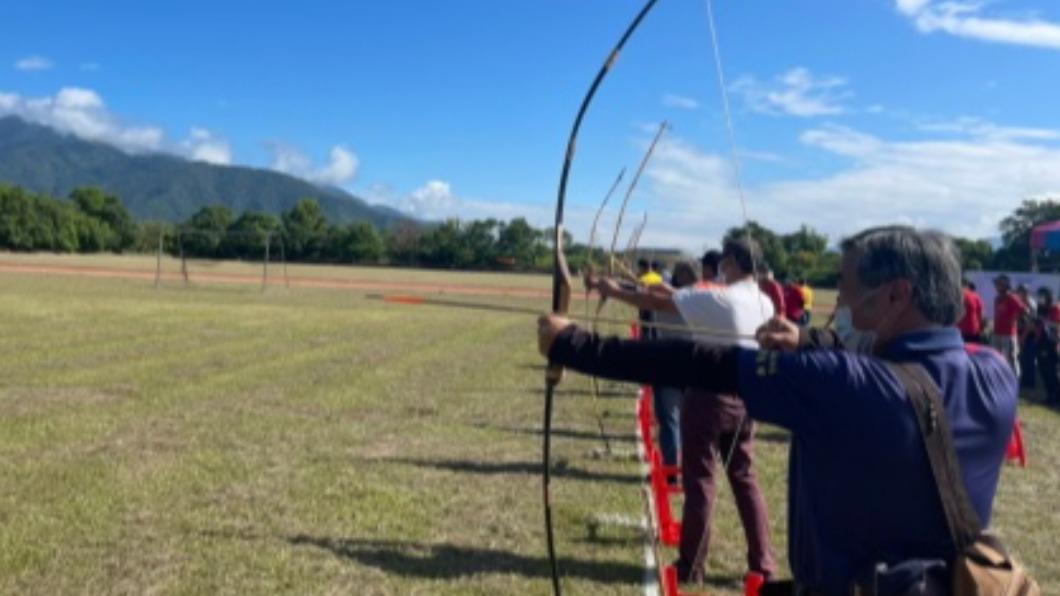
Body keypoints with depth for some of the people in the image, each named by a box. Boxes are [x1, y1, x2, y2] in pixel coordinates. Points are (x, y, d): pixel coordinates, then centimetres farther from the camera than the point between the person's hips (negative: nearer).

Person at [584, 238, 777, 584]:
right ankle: (763, 564, 18)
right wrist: (677, 294, 21)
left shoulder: (718, 299, -17)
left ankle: (691, 566, 12)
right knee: (745, 479, 14)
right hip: (743, 399, 7)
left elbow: (656, 303, -13)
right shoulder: (764, 304, 4)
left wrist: (612, 291, -4)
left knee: (699, 481, 3)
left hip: (710, 397, -6)